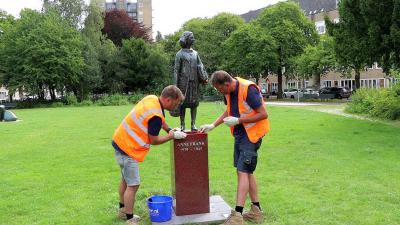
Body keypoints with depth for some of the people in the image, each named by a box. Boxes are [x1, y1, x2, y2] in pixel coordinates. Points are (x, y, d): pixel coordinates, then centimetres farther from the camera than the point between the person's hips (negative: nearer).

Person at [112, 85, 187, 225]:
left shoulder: (152, 98, -1)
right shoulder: (155, 116, -27)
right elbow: (154, 141, -15)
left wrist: (170, 129, 7)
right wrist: (172, 136, -5)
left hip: (120, 141, 10)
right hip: (128, 149, -10)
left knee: (126, 179, 21)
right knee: (133, 185, -4)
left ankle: (123, 210, 35)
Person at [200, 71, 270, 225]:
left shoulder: (248, 90, -23)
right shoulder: (229, 91, 2)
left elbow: (263, 114, -22)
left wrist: (237, 120, -22)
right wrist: (213, 125, 8)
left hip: (251, 134, -9)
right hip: (239, 134, 9)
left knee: (243, 172, -10)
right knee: (246, 172, 13)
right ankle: (256, 212, 24)